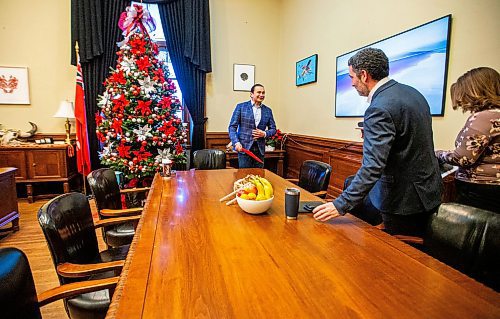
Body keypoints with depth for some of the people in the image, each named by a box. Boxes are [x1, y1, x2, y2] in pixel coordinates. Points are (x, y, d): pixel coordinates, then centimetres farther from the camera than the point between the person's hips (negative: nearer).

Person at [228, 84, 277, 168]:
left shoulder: (268, 110, 10)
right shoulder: (241, 107, 0)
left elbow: (273, 129, 14)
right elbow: (232, 126, -2)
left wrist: (264, 134, -7)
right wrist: (236, 142, -15)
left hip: (260, 148, 3)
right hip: (244, 147, -3)